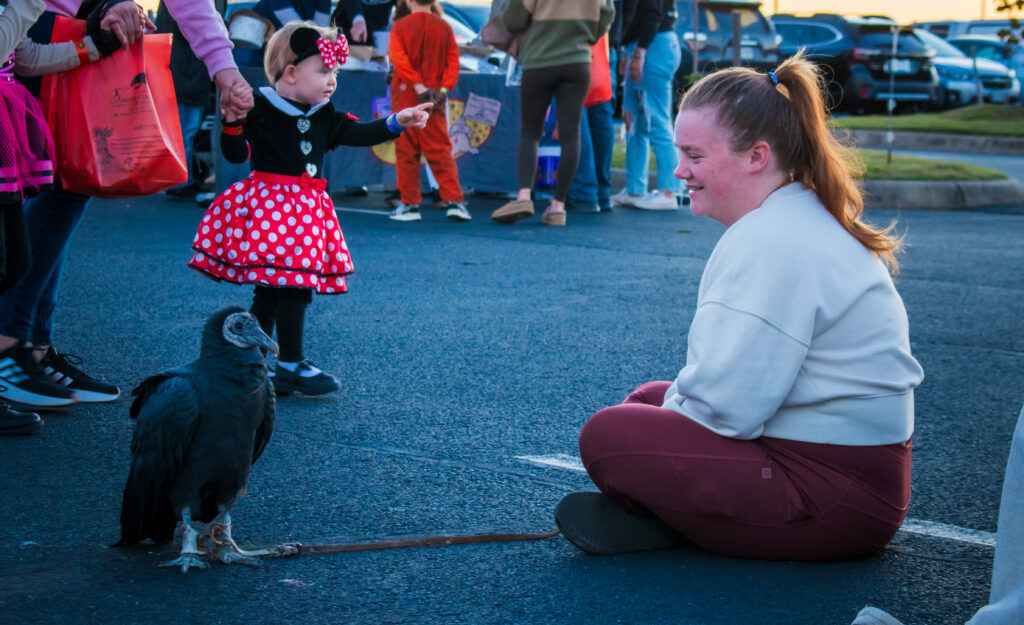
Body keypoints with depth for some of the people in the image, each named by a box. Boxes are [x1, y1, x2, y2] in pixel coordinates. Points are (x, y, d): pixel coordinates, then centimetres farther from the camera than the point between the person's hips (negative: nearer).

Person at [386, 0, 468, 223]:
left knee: (406, 150, 5)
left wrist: (417, 85, -15)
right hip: (435, 99, 2)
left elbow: (398, 58, -14)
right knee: (441, 150, 4)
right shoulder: (444, 28, 4)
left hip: (405, 96, -2)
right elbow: (453, 62, -3)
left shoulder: (400, 27, -1)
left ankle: (410, 204, 6)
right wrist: (444, 89, -8)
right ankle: (453, 201, -4)